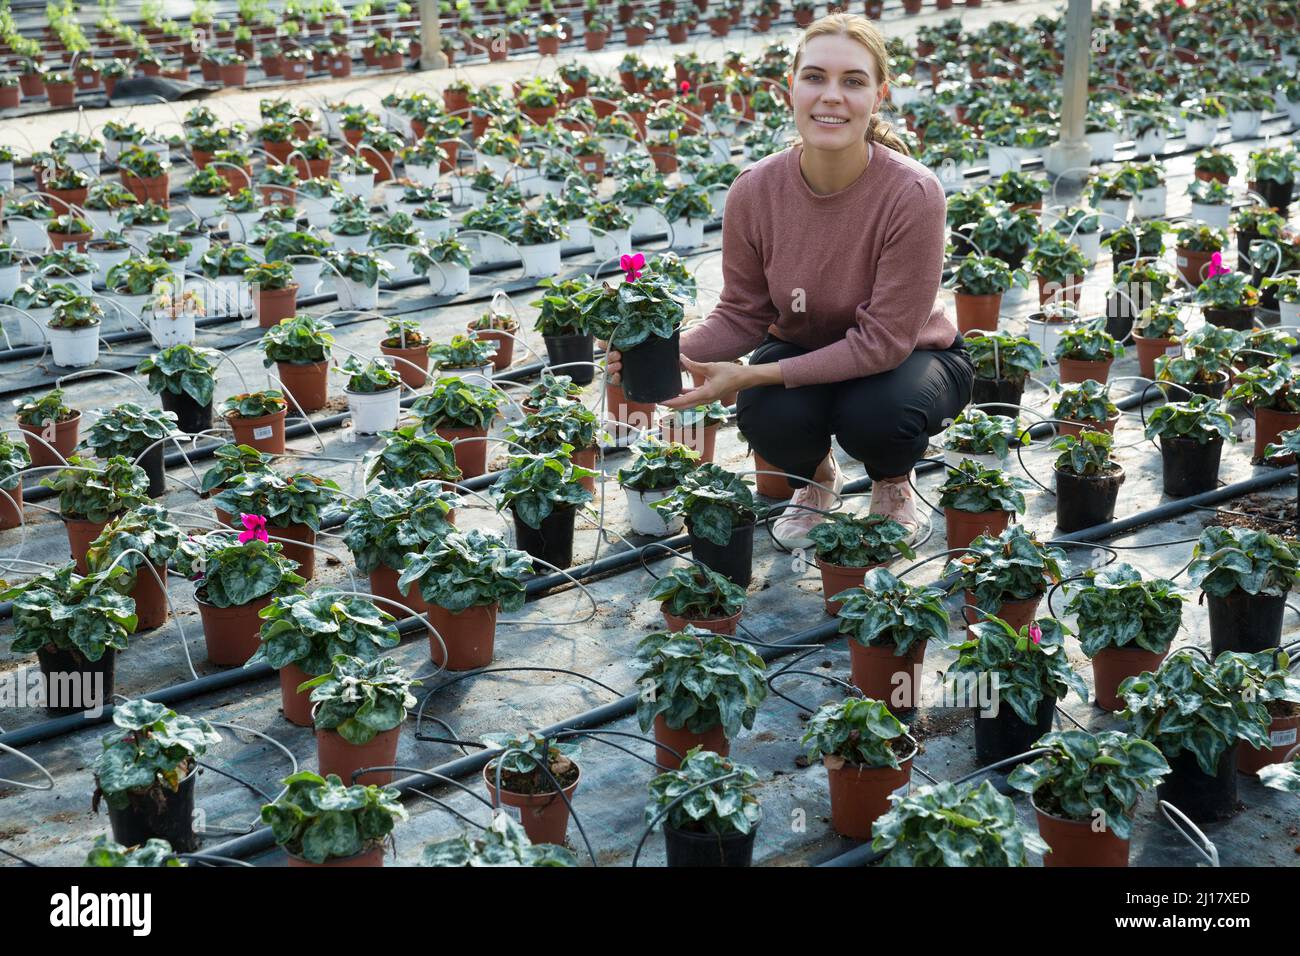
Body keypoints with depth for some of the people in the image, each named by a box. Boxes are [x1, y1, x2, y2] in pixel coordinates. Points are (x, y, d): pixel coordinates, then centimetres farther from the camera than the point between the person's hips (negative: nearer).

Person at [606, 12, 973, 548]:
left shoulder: (913, 195, -30)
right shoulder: (755, 191, -20)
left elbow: (883, 341, -28)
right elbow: (743, 314, -8)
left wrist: (754, 374, -33)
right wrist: (672, 353, -29)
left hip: (910, 356, -2)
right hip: (802, 350, 2)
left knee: (876, 415, -35)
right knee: (768, 419, -30)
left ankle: (893, 485, 6)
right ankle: (815, 478, 11)